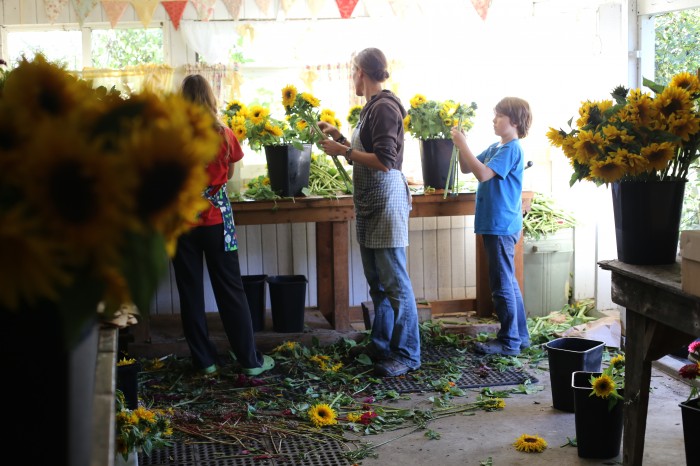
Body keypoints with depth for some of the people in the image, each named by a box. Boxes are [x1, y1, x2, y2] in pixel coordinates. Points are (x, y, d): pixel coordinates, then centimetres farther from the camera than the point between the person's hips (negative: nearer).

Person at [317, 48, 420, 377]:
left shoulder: (384, 108, -15)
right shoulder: (372, 107, 14)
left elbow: (384, 162, -22)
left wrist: (343, 151, -16)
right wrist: (339, 137, 19)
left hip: (386, 202, -10)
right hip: (371, 205, 10)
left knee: (394, 281, -6)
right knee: (377, 281, 15)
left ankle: (407, 354, 0)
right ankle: (380, 345, 25)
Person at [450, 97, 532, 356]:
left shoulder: (512, 149, -14)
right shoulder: (495, 147, 14)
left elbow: (483, 173, -25)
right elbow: (467, 169, 16)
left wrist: (463, 144, -20)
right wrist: (461, 146, 0)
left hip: (501, 226, -10)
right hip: (495, 225, 10)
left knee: (502, 285, -4)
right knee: (508, 283, 15)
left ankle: (509, 342, 3)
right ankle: (520, 336, 25)